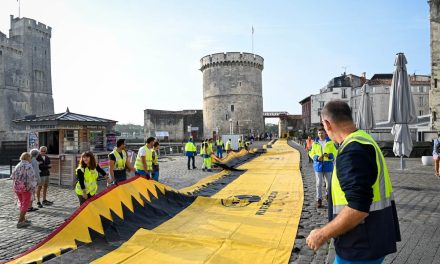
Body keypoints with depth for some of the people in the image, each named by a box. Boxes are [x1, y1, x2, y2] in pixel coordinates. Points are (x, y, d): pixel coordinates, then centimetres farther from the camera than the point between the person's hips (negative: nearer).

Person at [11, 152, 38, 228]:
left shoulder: (17, 166, 8)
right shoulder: (28, 166, -12)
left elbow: (12, 176, 6)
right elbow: (31, 178, -19)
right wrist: (32, 187, -12)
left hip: (16, 187, 7)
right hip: (26, 187, -7)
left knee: (21, 203, 20)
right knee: (25, 204, 1)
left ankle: (23, 219, 28)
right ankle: (20, 222, -1)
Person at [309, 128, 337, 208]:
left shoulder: (330, 142, 1)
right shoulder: (315, 143, 5)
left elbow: (334, 153, 2)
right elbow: (311, 153, 8)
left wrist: (329, 155, -18)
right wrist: (317, 157, -12)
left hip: (328, 164, 0)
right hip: (318, 164, 0)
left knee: (328, 182, 10)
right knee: (319, 183, -3)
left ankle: (328, 194, 37)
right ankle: (319, 199, 2)